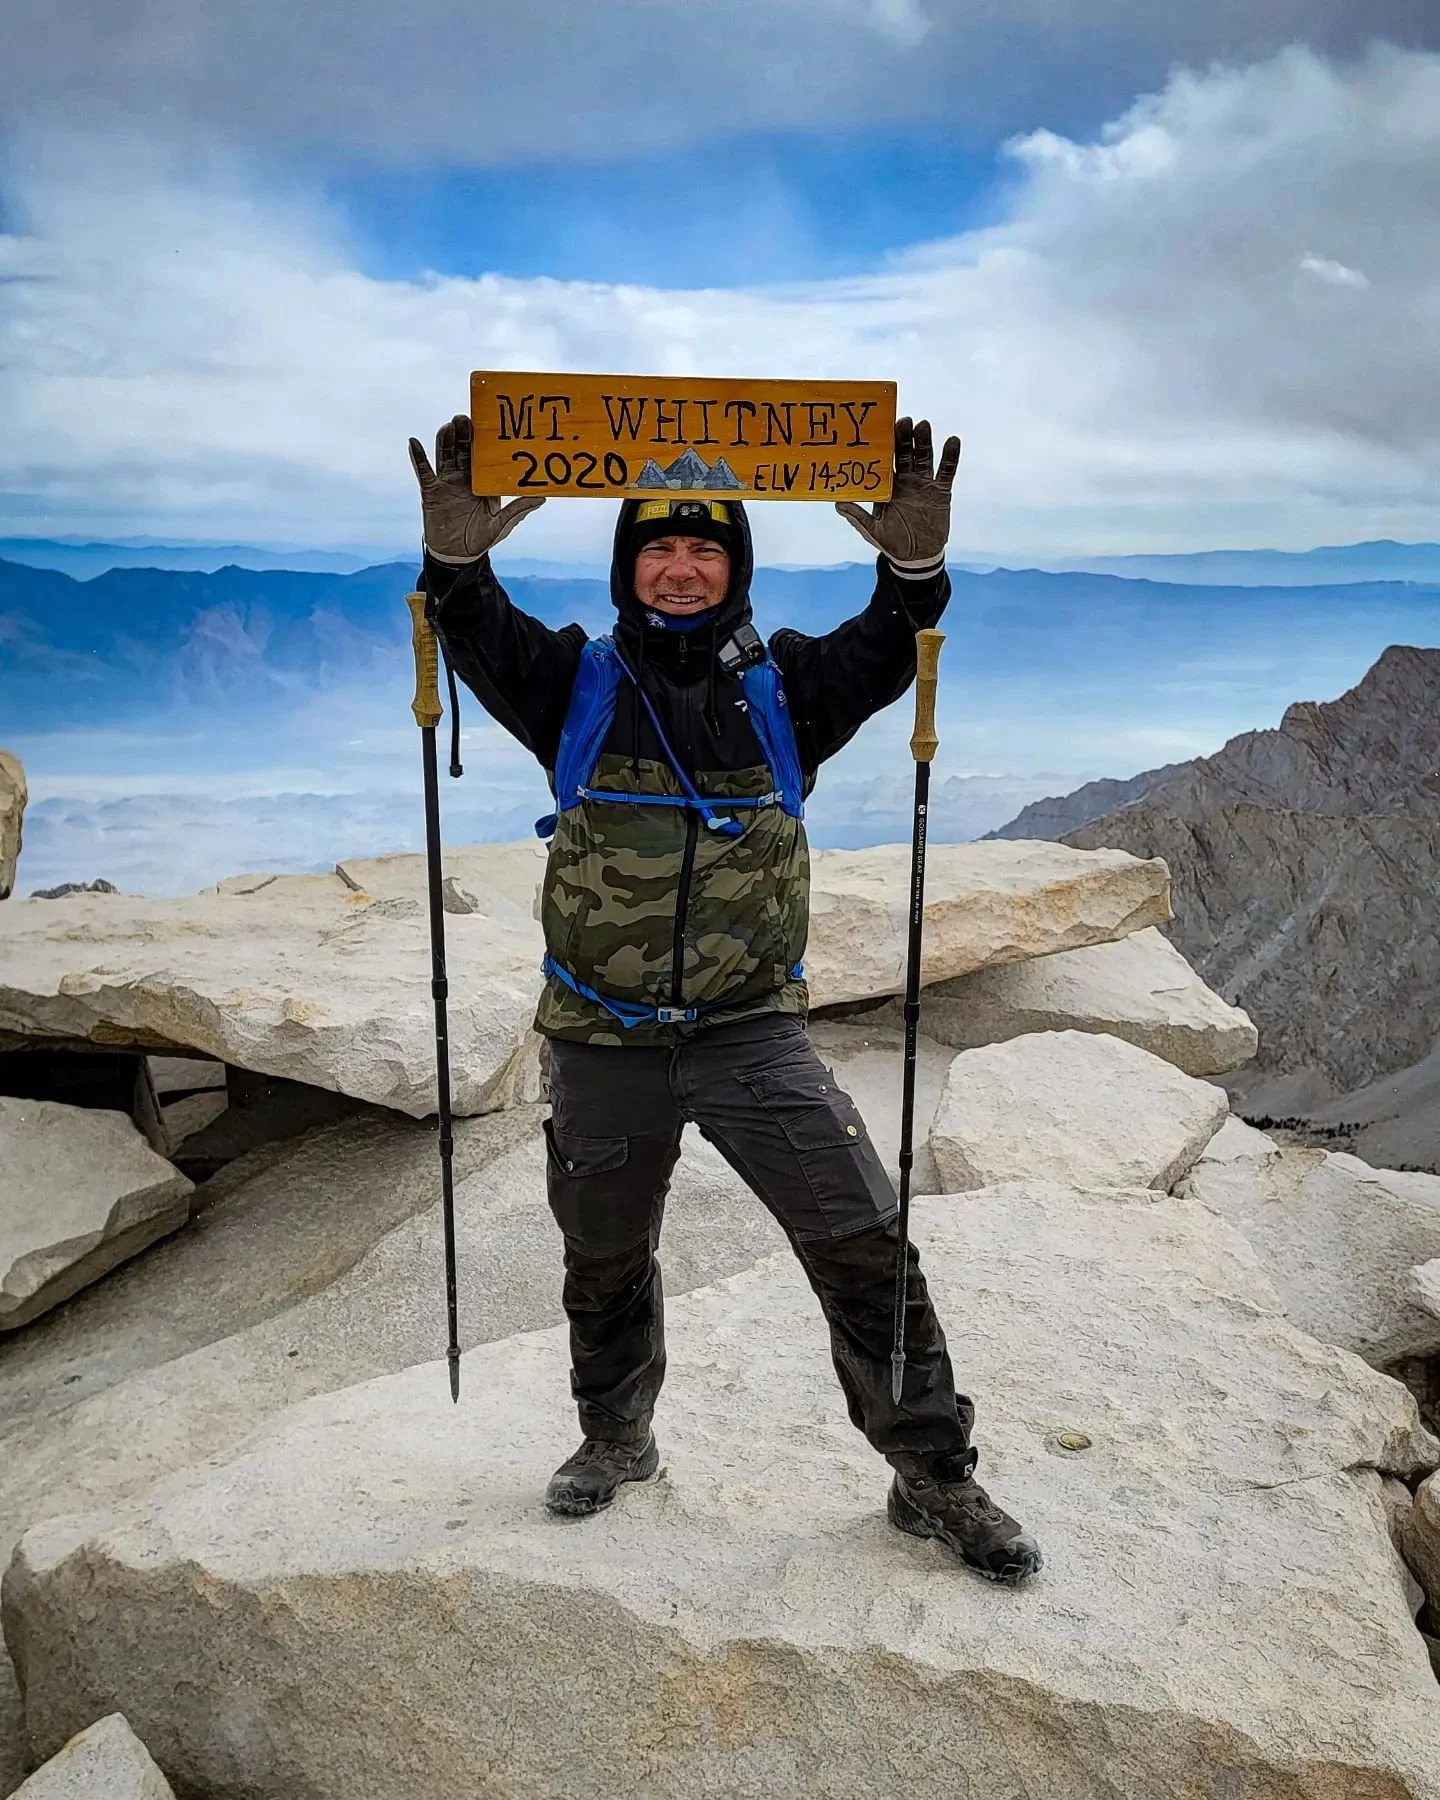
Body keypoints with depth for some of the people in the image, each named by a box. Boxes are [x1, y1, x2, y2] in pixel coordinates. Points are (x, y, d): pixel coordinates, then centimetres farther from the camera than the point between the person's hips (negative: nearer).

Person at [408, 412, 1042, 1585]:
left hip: (753, 1030, 0)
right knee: (606, 1260, 19)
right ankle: (618, 1440, 45)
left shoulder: (781, 687, 2)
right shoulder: (575, 683, 1)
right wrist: (458, 558, -33)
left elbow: (883, 655, -12)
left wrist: (914, 568, -31)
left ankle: (934, 1475, 14)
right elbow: (482, 642, -14)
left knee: (866, 1245, -5)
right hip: (604, 1044, 1)